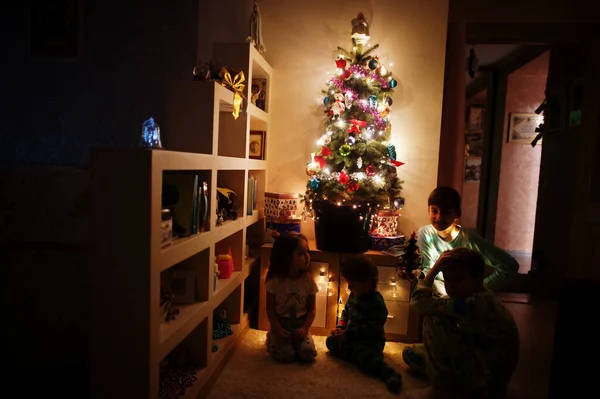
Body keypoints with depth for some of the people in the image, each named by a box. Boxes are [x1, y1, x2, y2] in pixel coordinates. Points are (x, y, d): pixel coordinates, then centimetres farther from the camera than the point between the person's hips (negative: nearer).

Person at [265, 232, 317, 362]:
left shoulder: (308, 280, -6)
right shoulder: (275, 280, -13)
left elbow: (312, 309, -1)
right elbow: (270, 308, -6)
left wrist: (305, 328, -15)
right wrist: (278, 329, -16)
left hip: (300, 324, 2)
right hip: (280, 323, -2)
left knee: (308, 353, -18)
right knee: (286, 355, -21)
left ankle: (295, 341, 14)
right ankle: (272, 338, 11)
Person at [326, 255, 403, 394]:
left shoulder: (376, 303, -22)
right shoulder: (354, 296, 5)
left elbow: (371, 329, -25)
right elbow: (346, 312, 17)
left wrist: (348, 335, -27)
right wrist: (340, 327, -3)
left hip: (370, 341, -9)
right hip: (351, 337, 9)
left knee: (365, 356, -36)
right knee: (331, 341, -3)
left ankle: (389, 374, -35)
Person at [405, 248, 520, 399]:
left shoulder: (475, 304, -27)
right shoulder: (482, 300, 3)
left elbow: (418, 303, -23)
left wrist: (435, 268, -17)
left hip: (482, 386, -9)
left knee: (434, 318, -14)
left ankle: (442, 386, -1)